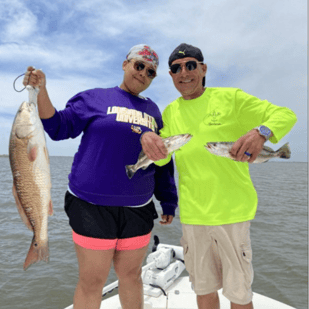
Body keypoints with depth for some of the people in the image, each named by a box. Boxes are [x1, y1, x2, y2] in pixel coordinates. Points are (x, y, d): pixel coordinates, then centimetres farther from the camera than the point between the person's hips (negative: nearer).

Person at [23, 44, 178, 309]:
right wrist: (41, 90, -13)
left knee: (131, 276, 17)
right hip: (93, 207, -3)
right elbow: (57, 127, 1)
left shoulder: (153, 111, 12)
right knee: (92, 281, 7)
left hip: (138, 209, 4)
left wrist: (168, 202, 13)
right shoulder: (95, 98, 3)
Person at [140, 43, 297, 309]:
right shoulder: (170, 112, 7)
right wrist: (147, 138, -19)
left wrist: (261, 132, -26)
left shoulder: (230, 97, -5)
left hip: (231, 209, -3)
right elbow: (161, 159, 3)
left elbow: (285, 115, -5)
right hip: (191, 212, 4)